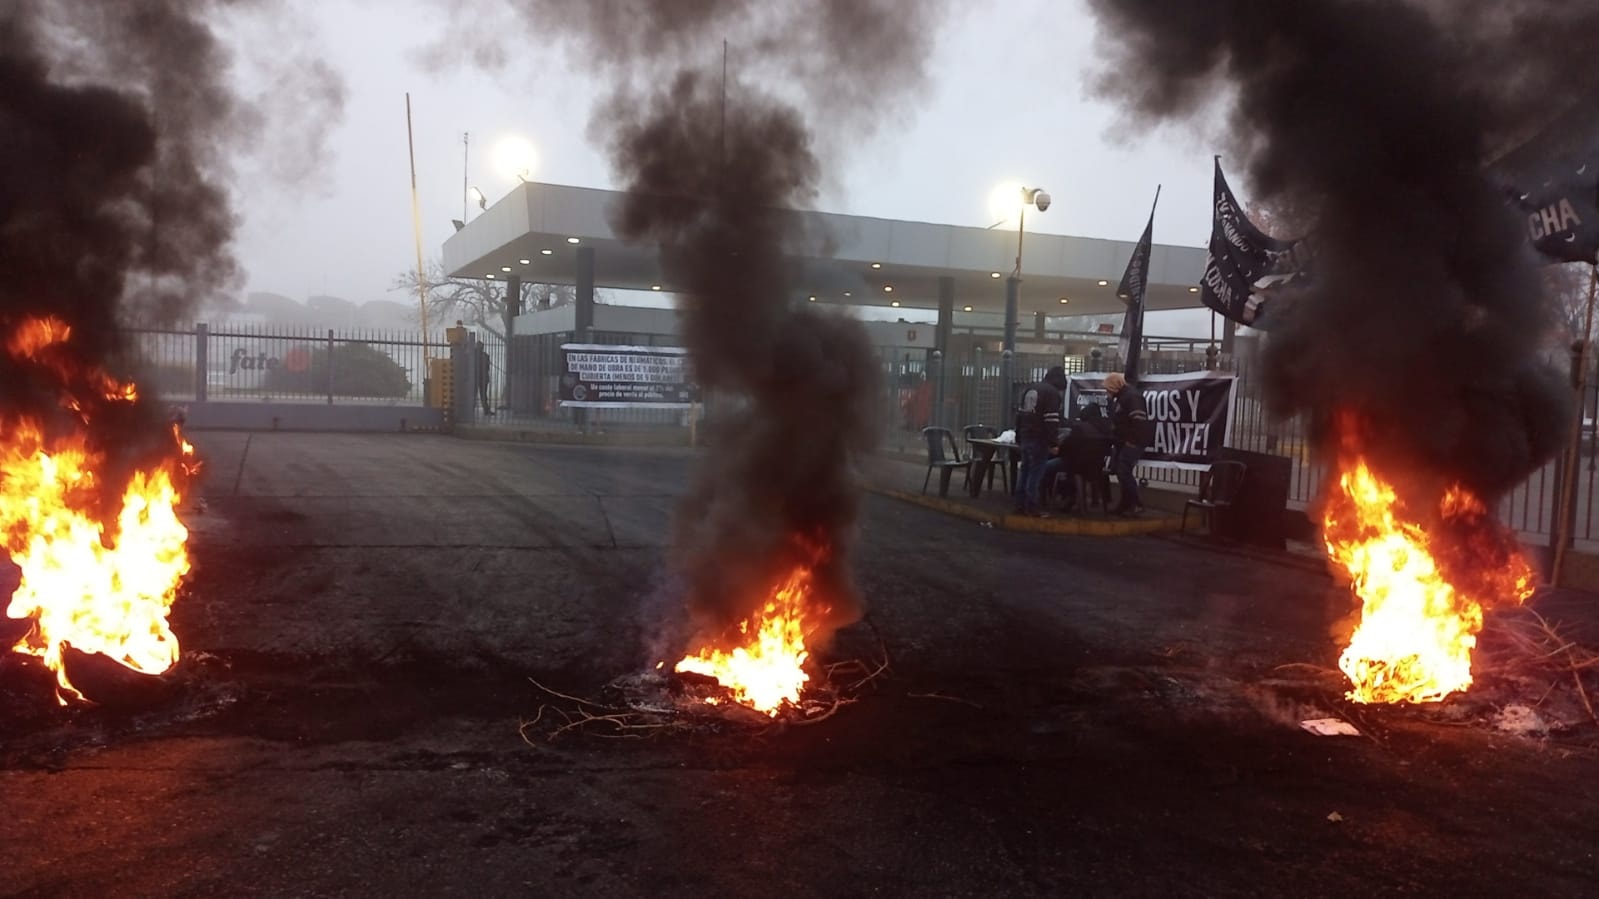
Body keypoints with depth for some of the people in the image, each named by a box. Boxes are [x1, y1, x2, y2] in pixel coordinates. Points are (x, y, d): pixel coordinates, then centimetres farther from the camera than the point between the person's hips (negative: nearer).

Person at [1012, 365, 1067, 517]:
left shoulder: (1027, 389, 17)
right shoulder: (1052, 393, -10)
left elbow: (1019, 415, 20)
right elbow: (1052, 420, -17)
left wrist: (1019, 439, 24)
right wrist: (1054, 441, -15)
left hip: (1025, 437, 8)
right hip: (1039, 439, -8)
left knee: (1025, 470, 11)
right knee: (1036, 472, -6)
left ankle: (1021, 504, 13)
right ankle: (1032, 507, -6)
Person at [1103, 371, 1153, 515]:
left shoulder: (1132, 396, -15)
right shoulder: (1119, 397, 19)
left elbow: (1139, 421, -24)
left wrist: (1133, 441, -24)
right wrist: (1114, 440, 17)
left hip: (1131, 443, -10)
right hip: (1121, 443, 10)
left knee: (1124, 472, -15)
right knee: (1119, 471, 9)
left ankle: (1136, 504, -8)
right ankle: (1126, 503, 16)